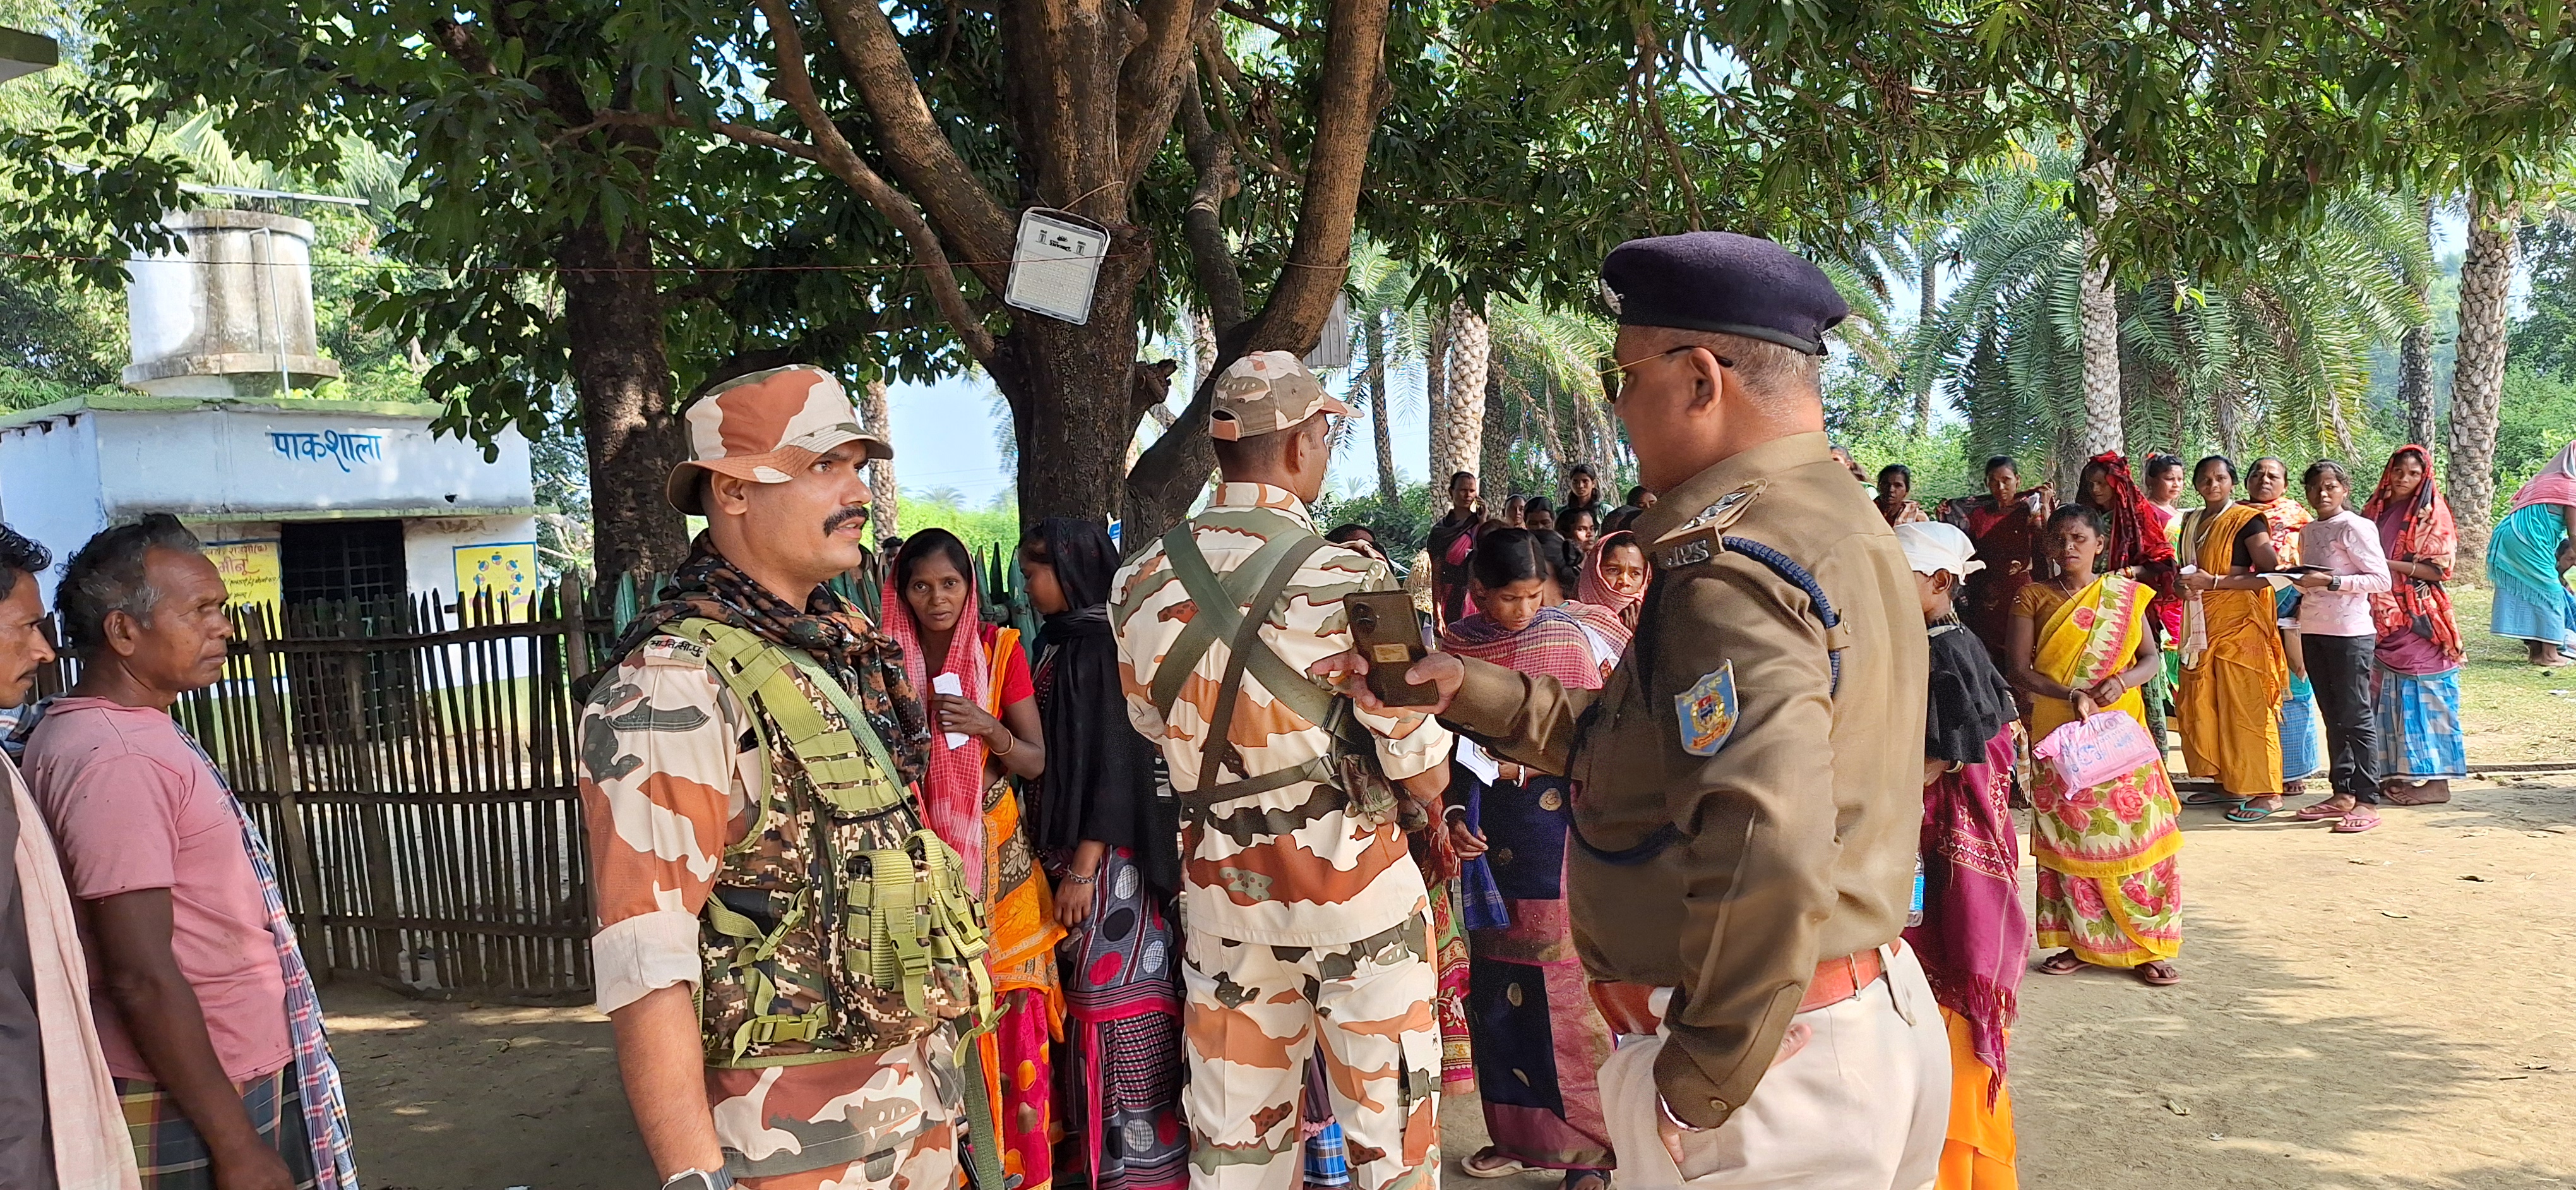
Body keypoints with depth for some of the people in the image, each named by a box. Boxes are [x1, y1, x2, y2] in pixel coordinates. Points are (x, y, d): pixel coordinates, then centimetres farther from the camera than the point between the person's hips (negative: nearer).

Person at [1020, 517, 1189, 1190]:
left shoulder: (1097, 646, -15)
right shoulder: (1065, 644, 12)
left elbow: (1114, 762, -18)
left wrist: (1082, 870, -18)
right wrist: (1065, 861, 17)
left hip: (1107, 857, -9)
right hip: (1074, 849, 9)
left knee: (1115, 1001, -3)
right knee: (1088, 992, 13)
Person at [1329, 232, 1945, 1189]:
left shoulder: (1730, 564, -22)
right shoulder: (1843, 523, 10)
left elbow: (1765, 851, -35)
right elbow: (1669, 741, 16)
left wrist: (1701, 1087, -22)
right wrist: (1469, 690, 11)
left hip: (1778, 1058, -10)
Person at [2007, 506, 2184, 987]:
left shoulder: (2126, 595, 6)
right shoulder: (2034, 598, 2)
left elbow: (2152, 658, 7)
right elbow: (2021, 671, -4)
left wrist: (2121, 681, -14)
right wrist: (2071, 695, -19)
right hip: (2058, 733, 0)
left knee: (2134, 832, -2)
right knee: (2067, 836, 3)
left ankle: (2147, 947, 6)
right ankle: (2080, 942, 13)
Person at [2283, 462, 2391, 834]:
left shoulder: (2356, 528, -7)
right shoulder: (2308, 531, 15)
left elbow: (2381, 580, -12)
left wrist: (2331, 581, -19)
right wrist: (2302, 588, 3)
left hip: (2350, 633, -8)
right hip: (2313, 632, 8)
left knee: (2356, 716, -5)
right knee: (2333, 717, 11)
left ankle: (2367, 801, -2)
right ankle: (2342, 794, 17)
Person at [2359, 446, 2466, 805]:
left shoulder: (2431, 514, -3)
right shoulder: (2375, 511, 13)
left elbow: (2440, 569, -9)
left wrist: (2388, 564, -16)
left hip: (2419, 620, -6)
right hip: (2381, 619, 6)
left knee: (2421, 695, -5)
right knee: (2389, 698, 7)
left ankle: (2434, 780, -1)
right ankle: (2396, 774, 12)